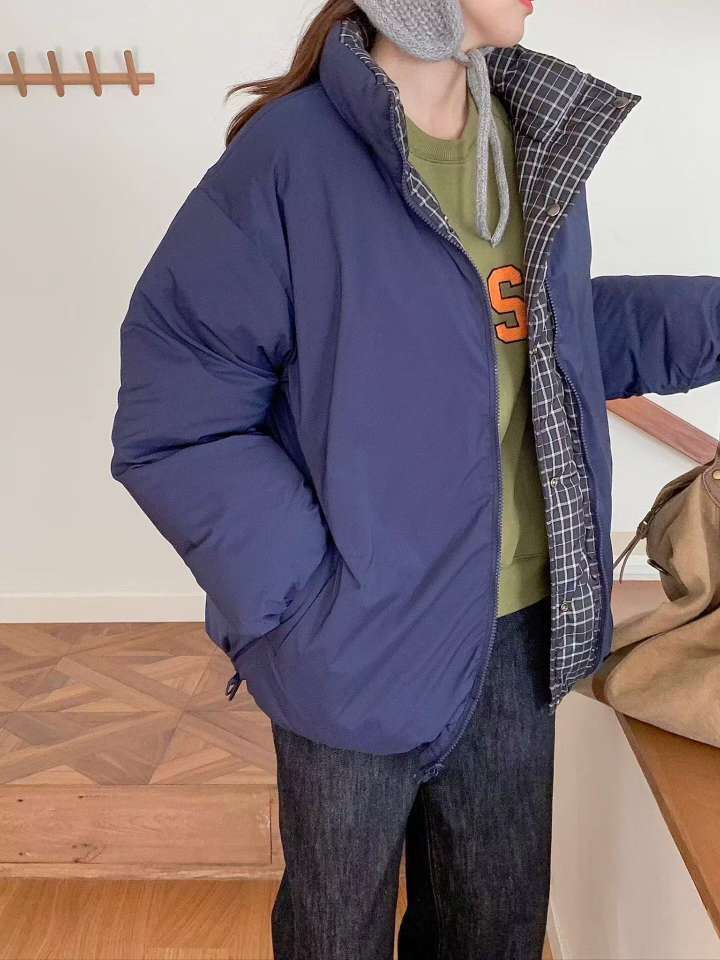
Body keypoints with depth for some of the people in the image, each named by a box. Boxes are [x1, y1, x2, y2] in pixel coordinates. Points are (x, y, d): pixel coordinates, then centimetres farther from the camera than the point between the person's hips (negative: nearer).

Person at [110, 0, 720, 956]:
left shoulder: (535, 143, 4)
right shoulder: (289, 160, -18)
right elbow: (173, 421, -17)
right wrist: (306, 598, -22)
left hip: (519, 631, 6)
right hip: (362, 646, -5)